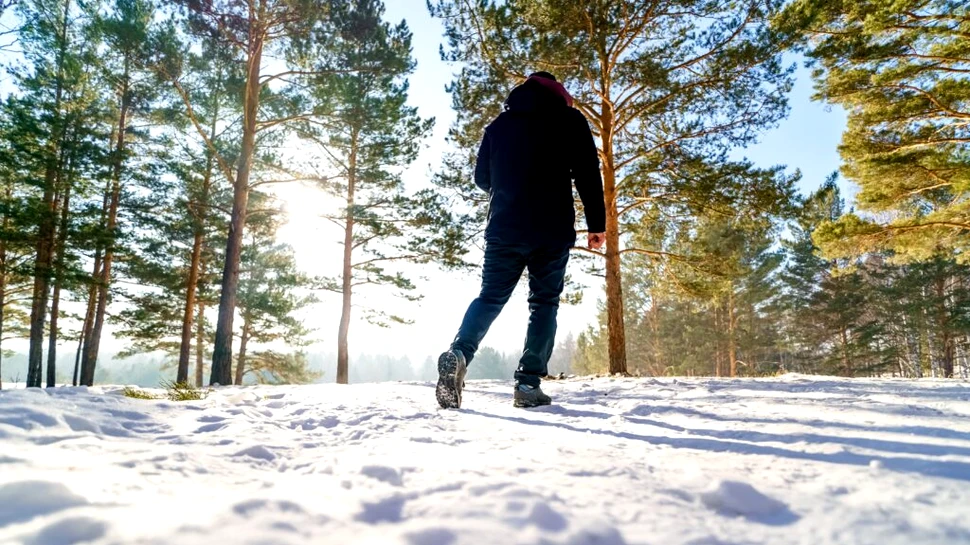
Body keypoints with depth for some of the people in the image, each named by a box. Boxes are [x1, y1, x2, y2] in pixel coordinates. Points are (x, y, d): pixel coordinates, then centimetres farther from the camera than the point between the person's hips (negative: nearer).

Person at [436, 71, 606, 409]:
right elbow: (588, 174, -3)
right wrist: (596, 225, -1)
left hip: (504, 228, 3)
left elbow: (481, 177, 20)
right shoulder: (569, 119, 6)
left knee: (490, 297, 8)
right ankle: (529, 383, -3)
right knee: (544, 303, 4)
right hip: (551, 232, -3)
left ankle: (459, 353, -18)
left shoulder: (498, 125, 17)